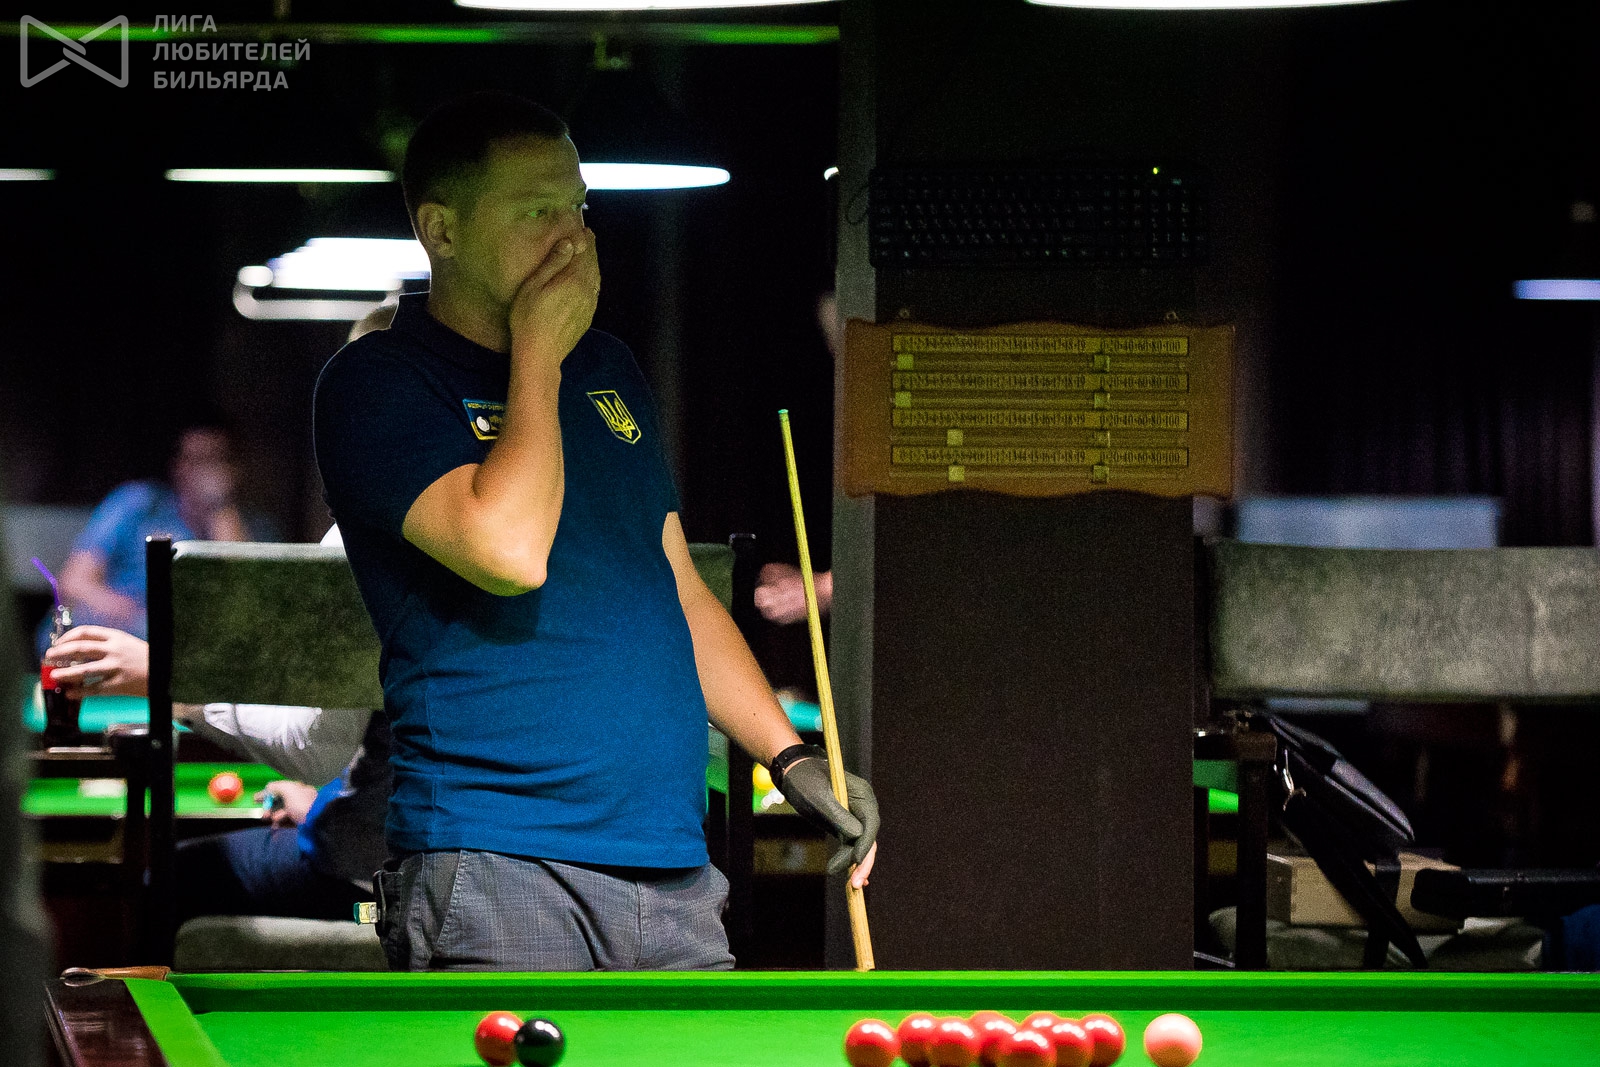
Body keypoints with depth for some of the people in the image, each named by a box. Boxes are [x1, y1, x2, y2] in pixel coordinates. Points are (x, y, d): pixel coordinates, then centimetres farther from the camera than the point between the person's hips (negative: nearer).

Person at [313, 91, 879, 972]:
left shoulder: (607, 370, 18)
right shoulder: (376, 385, -5)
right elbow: (508, 552, -21)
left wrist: (790, 756, 11)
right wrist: (537, 351, -10)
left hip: (673, 867, 7)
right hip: (494, 867, -7)